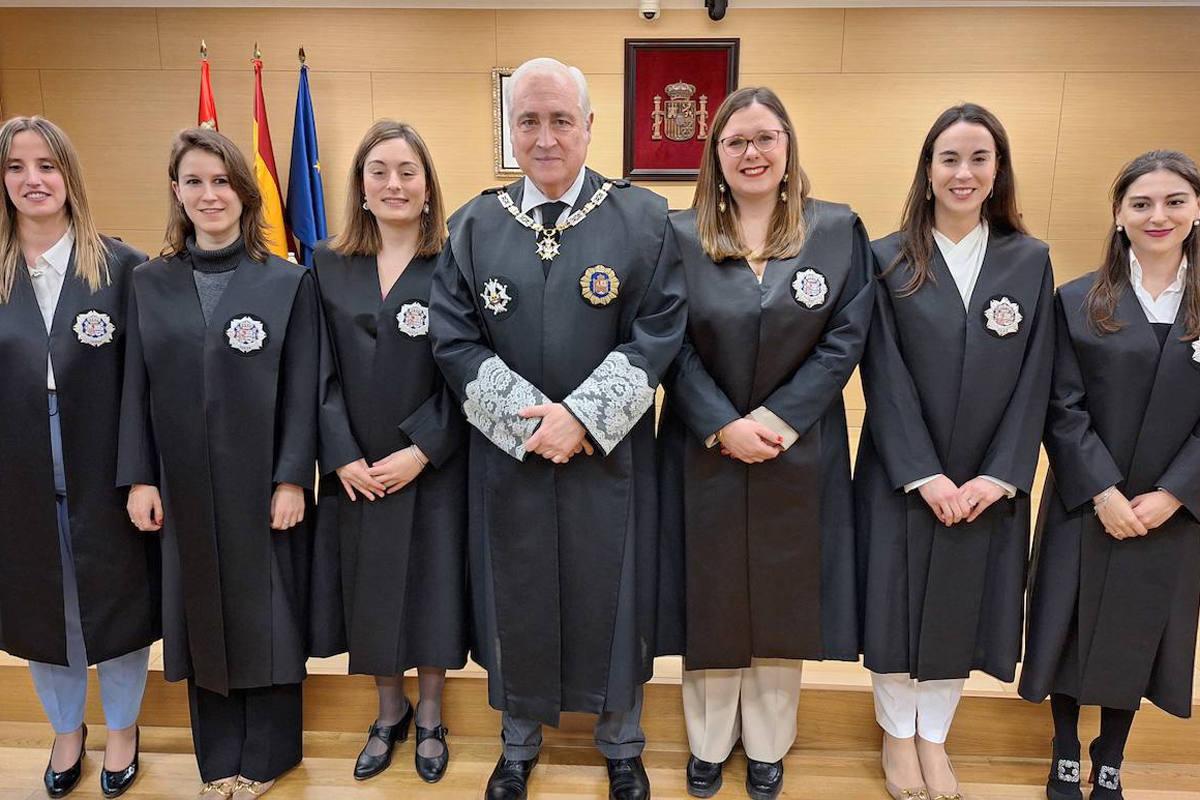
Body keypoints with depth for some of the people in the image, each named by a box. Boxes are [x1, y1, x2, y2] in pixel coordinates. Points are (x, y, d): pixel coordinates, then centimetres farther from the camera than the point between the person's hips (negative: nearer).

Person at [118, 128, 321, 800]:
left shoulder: (288, 282, -3)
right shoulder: (150, 283, 5)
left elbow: (303, 392, -6)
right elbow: (137, 387, 5)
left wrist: (292, 479, -11)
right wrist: (139, 478, 0)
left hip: (263, 484, -2)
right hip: (185, 486, 3)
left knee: (266, 614, 8)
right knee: (203, 616, 12)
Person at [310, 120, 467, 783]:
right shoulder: (329, 265, 3)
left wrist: (421, 450, -15)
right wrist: (343, 456, -9)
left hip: (433, 468, -2)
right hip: (355, 470, 3)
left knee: (430, 587, 9)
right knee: (369, 590, 14)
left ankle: (429, 717, 33)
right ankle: (388, 712, 37)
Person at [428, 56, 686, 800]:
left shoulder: (644, 217, -2)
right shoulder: (473, 225, 3)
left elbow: (660, 333, -8)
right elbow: (453, 339, -2)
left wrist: (582, 417, -16)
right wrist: (526, 417, -13)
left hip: (610, 453, -1)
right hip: (507, 455, 2)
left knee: (611, 597, 10)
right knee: (516, 598, 13)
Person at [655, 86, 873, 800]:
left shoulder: (839, 231, 0)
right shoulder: (679, 236, -2)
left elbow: (846, 339, -6)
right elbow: (672, 348, -5)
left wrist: (779, 417, -15)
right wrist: (723, 427, -15)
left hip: (798, 455, 1)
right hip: (705, 451, 0)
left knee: (784, 599, 13)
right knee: (711, 599, 11)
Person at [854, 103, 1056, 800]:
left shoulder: (1031, 261, 2)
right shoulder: (889, 260, -4)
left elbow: (1034, 380, -1)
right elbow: (885, 378, -8)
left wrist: (998, 476, -9)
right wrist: (925, 475, -14)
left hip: (990, 484, 2)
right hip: (902, 476, -2)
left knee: (962, 605, 12)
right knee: (897, 601, 8)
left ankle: (933, 737, 33)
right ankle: (898, 735, 31)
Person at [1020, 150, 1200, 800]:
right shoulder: (1077, 301, -2)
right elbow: (1063, 409, -7)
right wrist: (1103, 491, -15)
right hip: (1085, 507, -1)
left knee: (1138, 637, 14)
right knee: (1072, 630, 9)